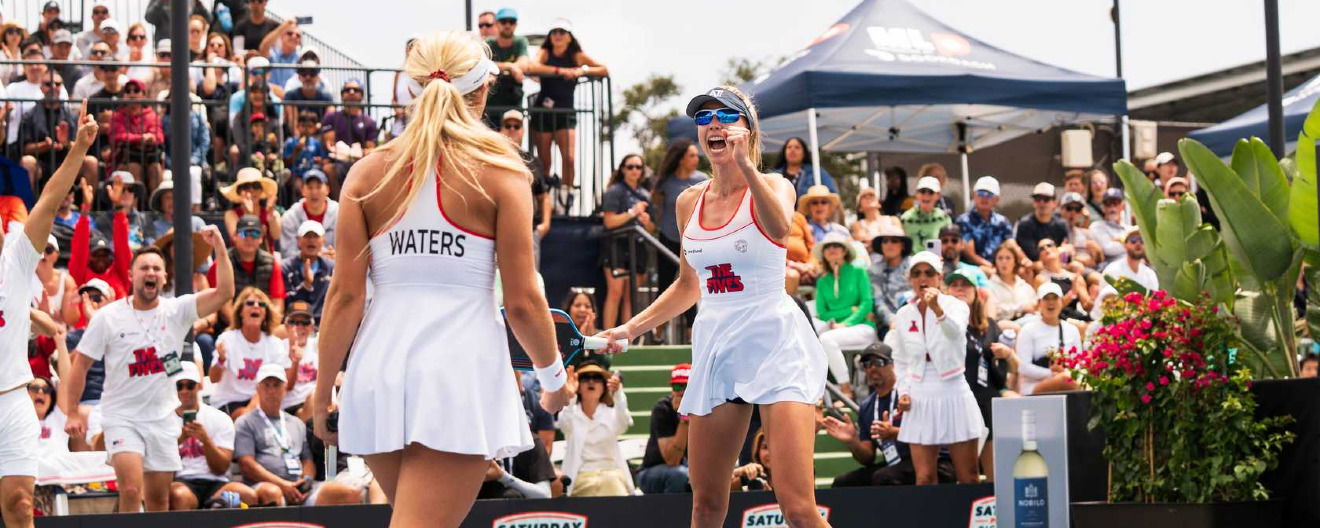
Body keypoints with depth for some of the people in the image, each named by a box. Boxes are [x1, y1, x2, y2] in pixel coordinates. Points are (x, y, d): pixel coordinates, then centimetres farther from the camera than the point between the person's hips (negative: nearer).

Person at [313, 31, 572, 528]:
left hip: (379, 372, 4)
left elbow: (345, 296, 3)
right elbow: (523, 302, -3)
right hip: (461, 373, -4)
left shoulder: (368, 173, 6)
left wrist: (323, 390, 12)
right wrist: (553, 378, 13)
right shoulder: (499, 172, -2)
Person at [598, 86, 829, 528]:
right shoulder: (690, 202, 11)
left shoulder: (773, 188, -5)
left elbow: (779, 229, -31)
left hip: (774, 345, -5)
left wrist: (746, 165, -43)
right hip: (715, 346, 6)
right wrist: (631, 328, 20)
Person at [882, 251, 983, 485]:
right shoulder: (904, 315, 8)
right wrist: (903, 392, 3)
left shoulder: (955, 306, -3)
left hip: (953, 393, -3)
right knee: (925, 479, -3)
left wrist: (938, 309, -46)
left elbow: (955, 331, -27)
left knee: (968, 479, -1)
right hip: (920, 400, 3)